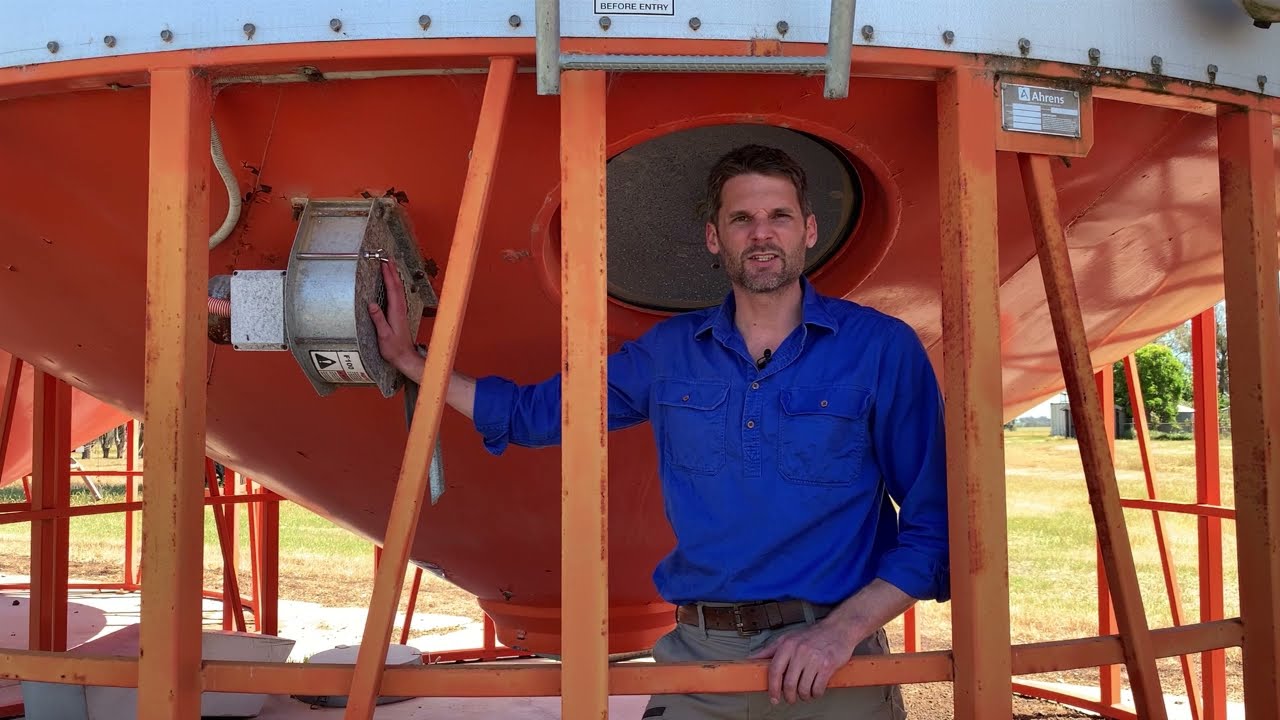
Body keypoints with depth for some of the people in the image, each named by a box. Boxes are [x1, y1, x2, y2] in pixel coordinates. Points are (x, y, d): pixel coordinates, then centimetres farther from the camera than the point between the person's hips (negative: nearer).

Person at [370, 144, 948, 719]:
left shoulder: (881, 348, -3)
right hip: (695, 652, 3)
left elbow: (933, 524, -4)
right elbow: (536, 411, 20)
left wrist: (842, 629, -15)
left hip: (829, 667, -2)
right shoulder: (669, 352, 8)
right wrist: (410, 360, 17)